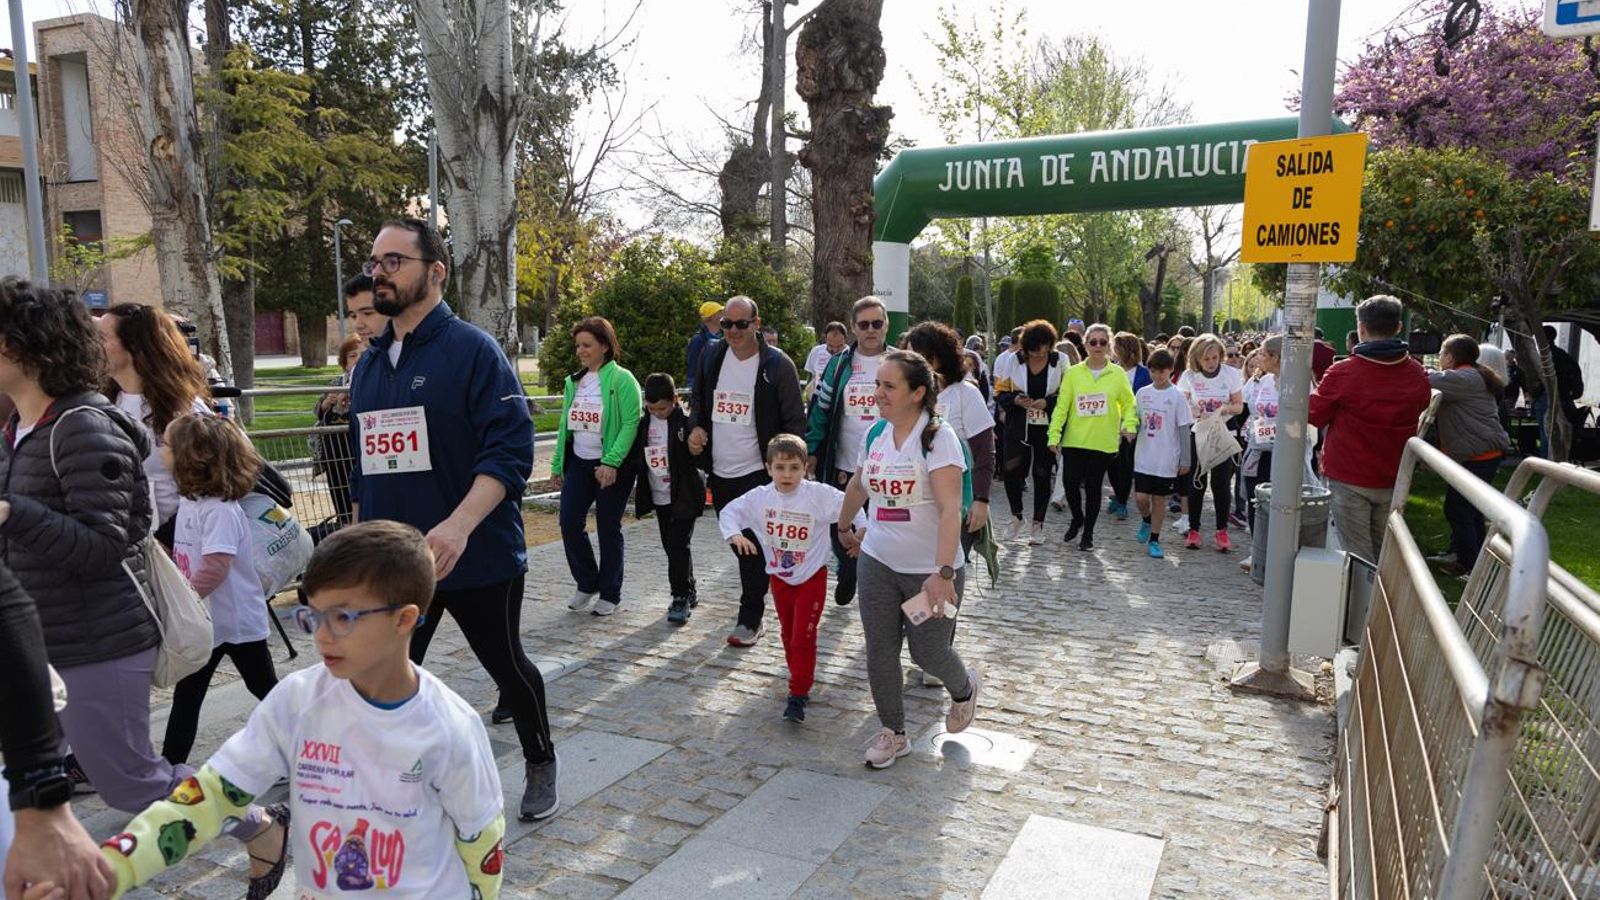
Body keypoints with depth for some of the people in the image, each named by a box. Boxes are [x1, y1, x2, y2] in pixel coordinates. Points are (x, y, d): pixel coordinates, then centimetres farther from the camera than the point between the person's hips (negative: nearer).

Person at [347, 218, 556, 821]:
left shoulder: (473, 350, -11)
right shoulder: (369, 363, 11)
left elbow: (511, 451, -20)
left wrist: (458, 527, -32)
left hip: (476, 560, -5)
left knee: (506, 665, 12)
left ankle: (541, 765, 35)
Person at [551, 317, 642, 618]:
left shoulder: (621, 379, -10)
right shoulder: (573, 381, 11)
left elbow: (631, 423, -16)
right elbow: (565, 423, 16)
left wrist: (611, 462, -23)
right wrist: (557, 464, 13)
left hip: (612, 466, -6)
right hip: (578, 462, 6)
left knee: (608, 528, 3)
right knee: (570, 523, -1)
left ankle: (610, 594, 17)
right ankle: (587, 584, 19)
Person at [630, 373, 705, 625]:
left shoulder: (686, 422, -12)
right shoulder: (644, 424, 5)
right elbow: (636, 456, 12)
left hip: (684, 497, -6)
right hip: (659, 497, 6)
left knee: (679, 546, -8)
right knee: (671, 547, 13)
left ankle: (681, 598, 1)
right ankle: (689, 592, 28)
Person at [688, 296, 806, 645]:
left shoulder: (777, 365, -11)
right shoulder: (712, 358, 5)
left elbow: (795, 421, -7)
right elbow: (698, 398, 21)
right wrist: (695, 426, 2)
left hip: (757, 472, -6)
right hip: (719, 472, 6)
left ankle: (750, 619, 6)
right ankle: (755, 599, 35)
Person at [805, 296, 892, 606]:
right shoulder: (839, 365, 5)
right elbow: (821, 408, 7)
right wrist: (812, 450, 1)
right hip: (844, 467, 2)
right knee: (840, 529, 8)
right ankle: (847, 575, 34)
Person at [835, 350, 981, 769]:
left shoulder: (937, 437, -19)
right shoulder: (876, 434, 2)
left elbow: (950, 509, -27)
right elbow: (858, 486, 20)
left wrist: (943, 573, -34)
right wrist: (844, 528, 32)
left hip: (930, 570, -5)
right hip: (878, 563, 6)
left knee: (927, 652, 7)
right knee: (879, 651, 7)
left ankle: (965, 688, 42)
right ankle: (893, 733, 26)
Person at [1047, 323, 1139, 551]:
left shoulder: (1118, 374, 1)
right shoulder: (1073, 373, 1)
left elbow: (1128, 403, 8)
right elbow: (1061, 406, 0)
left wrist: (1129, 425, -9)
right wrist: (1054, 435, -6)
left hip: (1103, 442, 0)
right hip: (1074, 440, 0)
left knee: (1093, 487, 6)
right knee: (1070, 483, -3)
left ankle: (1088, 532, 21)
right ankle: (1077, 519, 26)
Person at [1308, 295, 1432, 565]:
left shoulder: (1343, 373, -16)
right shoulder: (1417, 375, -1)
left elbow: (1315, 415, -3)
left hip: (1349, 479, -4)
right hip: (1393, 481, 4)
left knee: (1358, 557, 0)